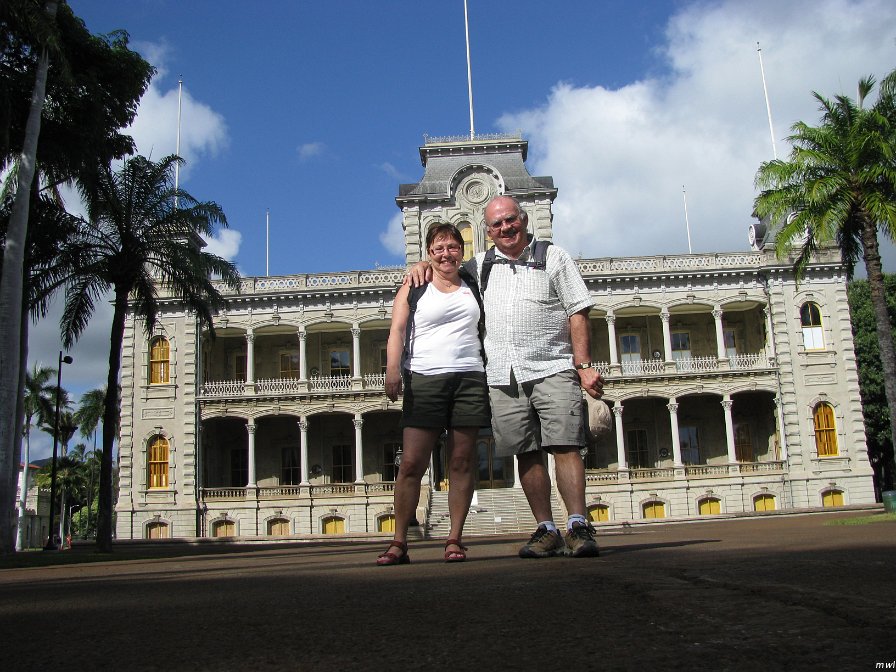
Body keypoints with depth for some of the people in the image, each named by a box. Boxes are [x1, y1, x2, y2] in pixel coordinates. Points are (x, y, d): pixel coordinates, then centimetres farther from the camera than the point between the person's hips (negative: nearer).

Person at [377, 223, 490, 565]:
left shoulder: (473, 286, 18)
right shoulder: (413, 290, 10)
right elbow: (397, 332, 0)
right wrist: (393, 371, -15)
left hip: (470, 379, 2)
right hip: (425, 380, -2)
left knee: (461, 463, 1)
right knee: (411, 462, -7)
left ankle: (454, 540, 7)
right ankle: (399, 543, -1)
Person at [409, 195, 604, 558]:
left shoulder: (553, 257, 8)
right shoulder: (479, 265, 17)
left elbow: (578, 313, 3)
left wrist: (584, 365, -7)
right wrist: (423, 266, 9)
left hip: (551, 369, -3)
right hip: (503, 377, 3)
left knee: (565, 446, -10)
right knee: (526, 454, 3)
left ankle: (578, 528, -9)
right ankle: (546, 530, 8)